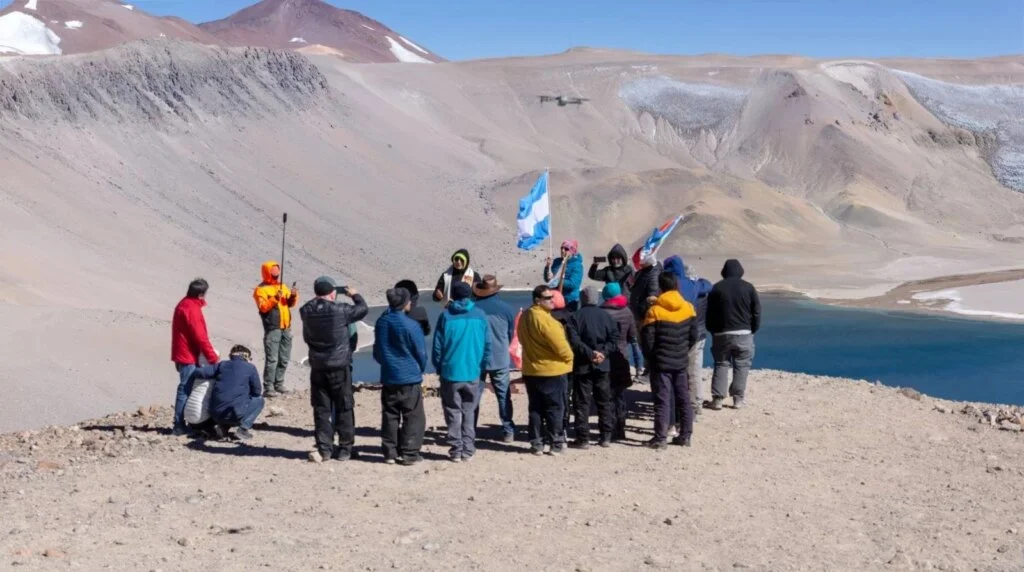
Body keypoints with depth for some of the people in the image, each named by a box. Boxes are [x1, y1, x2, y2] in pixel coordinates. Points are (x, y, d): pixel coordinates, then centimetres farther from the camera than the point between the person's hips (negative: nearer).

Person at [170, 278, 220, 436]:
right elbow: (200, 337, -20)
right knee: (186, 389, -7)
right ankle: (179, 425, -6)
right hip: (188, 356, -10)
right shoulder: (191, 309, -18)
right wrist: (212, 357, -14)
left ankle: (180, 422, 18)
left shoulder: (185, 304, 14)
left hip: (183, 354, 10)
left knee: (187, 388, 14)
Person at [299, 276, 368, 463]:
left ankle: (324, 448, 6)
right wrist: (355, 295, 18)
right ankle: (345, 449, 12)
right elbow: (363, 309, -3)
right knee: (344, 409, 8)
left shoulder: (306, 312, -5)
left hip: (317, 367, 3)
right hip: (340, 366, -3)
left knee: (321, 409, 9)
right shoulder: (340, 311, -16)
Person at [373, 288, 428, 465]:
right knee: (413, 417, 2)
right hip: (410, 378, -6)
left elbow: (377, 352, 13)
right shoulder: (411, 326, -15)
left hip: (388, 378, 6)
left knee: (390, 417, 10)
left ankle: (390, 453, 13)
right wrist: (420, 370, 12)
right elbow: (421, 353, -6)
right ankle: (409, 454, 1)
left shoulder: (381, 322, 3)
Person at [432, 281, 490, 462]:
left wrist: (439, 368, 7)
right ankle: (468, 450, 10)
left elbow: (438, 345, -5)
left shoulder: (446, 315, -5)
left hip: (450, 373, -2)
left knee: (453, 412, 7)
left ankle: (456, 450, 6)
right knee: (469, 412, 12)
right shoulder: (480, 315, -1)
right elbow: (487, 345, 1)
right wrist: (481, 367, 12)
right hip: (473, 373, 2)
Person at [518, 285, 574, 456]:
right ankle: (556, 443, 7)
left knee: (536, 408, 11)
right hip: (552, 371, -7)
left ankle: (536, 443, 13)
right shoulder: (545, 320, -22)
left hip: (531, 370, 7)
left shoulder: (525, 317, 5)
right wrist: (568, 357, -2)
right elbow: (560, 345, -20)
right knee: (554, 408, 4)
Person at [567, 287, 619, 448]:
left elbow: (574, 341, -16)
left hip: (583, 366, -3)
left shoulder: (576, 317, -6)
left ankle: (583, 438, -1)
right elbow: (614, 339, -3)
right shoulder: (606, 316, 3)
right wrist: (603, 352, -6)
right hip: (603, 365, 3)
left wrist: (589, 353, -13)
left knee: (582, 403, 1)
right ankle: (606, 436, 11)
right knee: (605, 401, 11)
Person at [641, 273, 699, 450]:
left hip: (661, 362, -4)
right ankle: (686, 435, 17)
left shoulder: (655, 311, -14)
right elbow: (693, 336, 6)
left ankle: (660, 438, -3)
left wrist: (650, 357, 4)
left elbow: (647, 339, -12)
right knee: (683, 398, 13)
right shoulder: (688, 308, 1)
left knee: (662, 399, -2)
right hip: (681, 362, 4)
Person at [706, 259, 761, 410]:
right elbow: (757, 312, 1)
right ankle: (738, 398, 6)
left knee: (721, 365, 7)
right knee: (742, 366, 7)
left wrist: (713, 331, 12)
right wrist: (753, 329, 11)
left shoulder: (716, 288, 1)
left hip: (721, 333, 1)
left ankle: (717, 398, 1)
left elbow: (710, 313, 2)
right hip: (743, 333, -1)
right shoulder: (748, 288, 0)